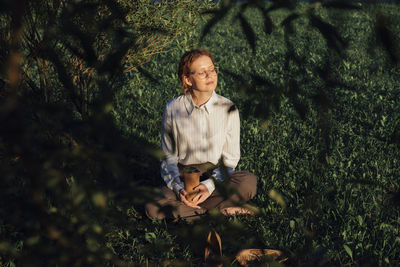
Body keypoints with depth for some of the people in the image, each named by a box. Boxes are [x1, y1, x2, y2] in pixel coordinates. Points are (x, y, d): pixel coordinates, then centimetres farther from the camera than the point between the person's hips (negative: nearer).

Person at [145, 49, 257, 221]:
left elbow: (230, 158, -2)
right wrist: (178, 187, -15)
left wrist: (210, 185, -18)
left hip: (216, 174, 0)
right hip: (182, 176, 0)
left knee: (249, 182, -32)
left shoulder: (228, 109, -6)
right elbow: (168, 156, 2)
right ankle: (221, 210, -18)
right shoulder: (173, 109, -6)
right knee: (152, 208, -28)